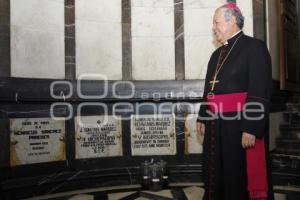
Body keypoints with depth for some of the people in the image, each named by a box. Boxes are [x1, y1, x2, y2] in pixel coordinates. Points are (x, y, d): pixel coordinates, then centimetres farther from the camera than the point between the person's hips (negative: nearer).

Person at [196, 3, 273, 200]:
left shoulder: (254, 47, -8)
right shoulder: (217, 54, 14)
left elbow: (260, 92, -15)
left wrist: (251, 129, -20)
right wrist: (202, 117, 16)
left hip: (240, 123, -7)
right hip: (216, 124, 7)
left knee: (241, 175, 5)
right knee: (217, 173, 15)